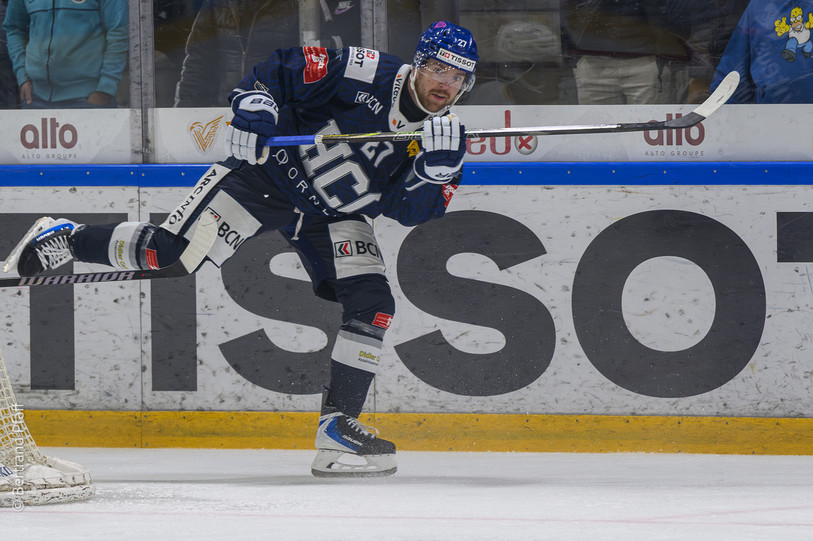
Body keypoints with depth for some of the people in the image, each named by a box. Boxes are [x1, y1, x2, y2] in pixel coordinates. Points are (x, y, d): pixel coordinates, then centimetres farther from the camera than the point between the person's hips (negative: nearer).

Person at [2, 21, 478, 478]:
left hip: (333, 216, 5)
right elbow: (282, 70, -12)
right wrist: (254, 106, -29)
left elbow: (411, 210, -13)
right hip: (272, 171, -5)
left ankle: (339, 425, -2)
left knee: (372, 306, -10)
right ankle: (61, 240, 7)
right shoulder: (365, 73, -18)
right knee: (167, 252, -15)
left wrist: (438, 169, -32)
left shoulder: (438, 135, -5)